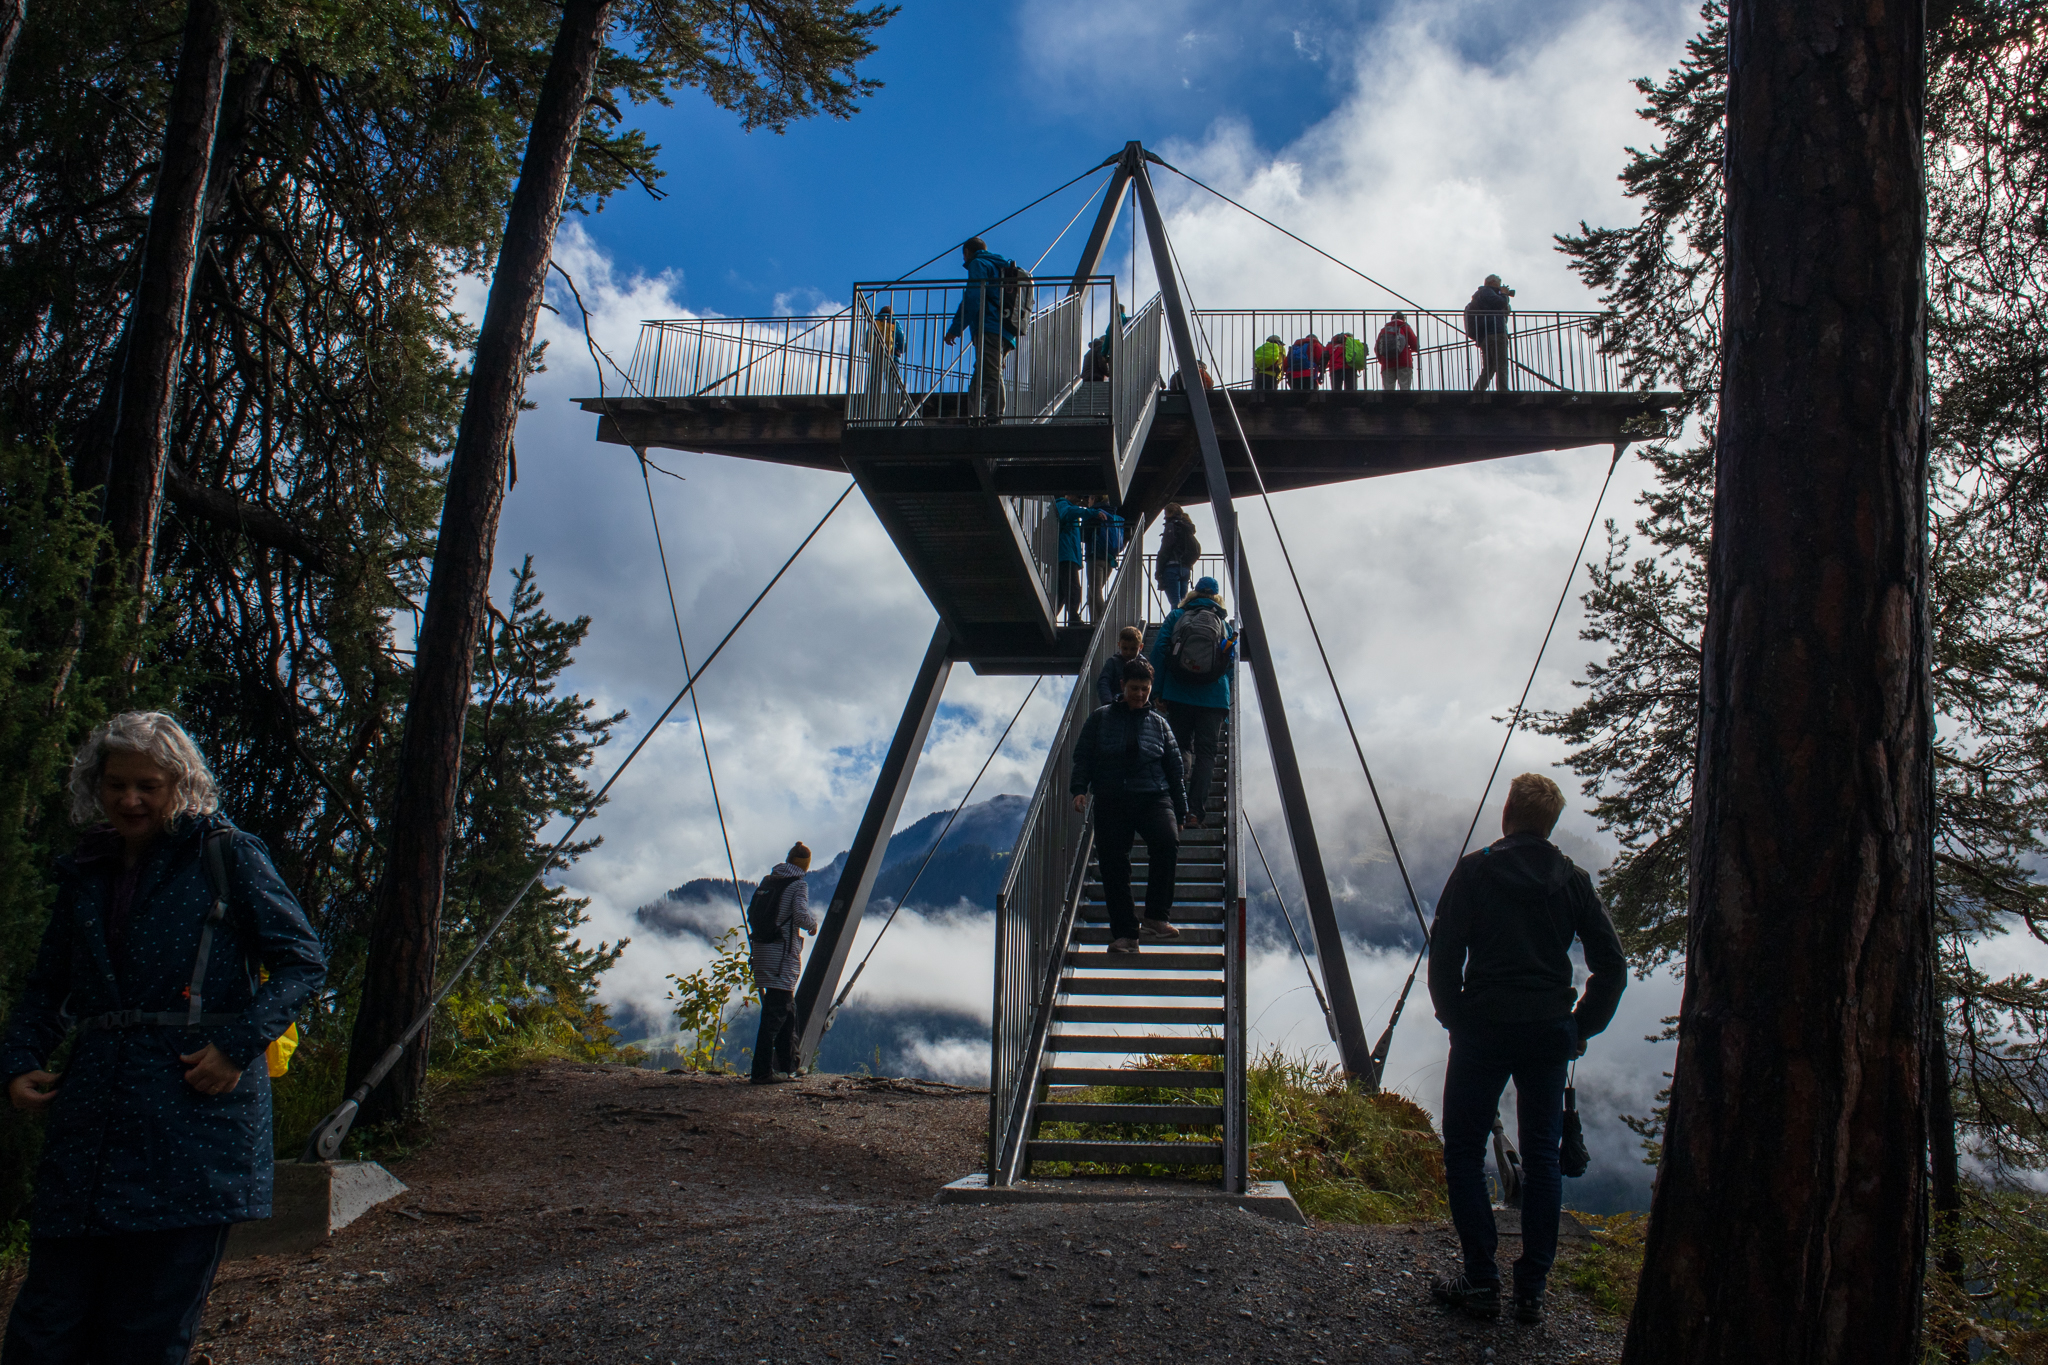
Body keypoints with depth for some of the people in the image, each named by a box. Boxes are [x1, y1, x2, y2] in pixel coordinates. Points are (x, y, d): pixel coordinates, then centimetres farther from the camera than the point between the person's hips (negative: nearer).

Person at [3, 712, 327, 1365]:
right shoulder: (85, 873, 16)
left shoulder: (228, 856, 0)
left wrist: (239, 1045, -14)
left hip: (198, 1108, -4)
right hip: (90, 1118, 5)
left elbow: (303, 960, -2)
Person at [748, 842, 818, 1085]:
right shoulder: (798, 885, -8)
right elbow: (802, 917, -20)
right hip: (782, 956, -8)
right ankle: (762, 1071, -7)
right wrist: (813, 922, 1)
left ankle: (786, 1067, 24)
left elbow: (751, 914, 16)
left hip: (761, 952, 8)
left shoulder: (767, 881, 13)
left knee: (788, 1010, 17)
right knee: (775, 1014, -5)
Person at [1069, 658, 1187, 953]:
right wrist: (1079, 788, -8)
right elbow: (1082, 756, 8)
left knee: (1167, 842, -28)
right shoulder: (1101, 719, 10)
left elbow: (1174, 769, 16)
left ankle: (1156, 917, -20)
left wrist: (1180, 812, 13)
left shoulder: (1158, 723, 13)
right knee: (1114, 867, -4)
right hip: (1110, 801, 0)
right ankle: (1125, 934, 7)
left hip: (1154, 798, 0)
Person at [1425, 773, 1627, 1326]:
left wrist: (1454, 1018, 5)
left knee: (1464, 1151, 7)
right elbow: (1612, 965, 3)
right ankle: (1532, 1289, 13)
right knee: (1542, 1157, 12)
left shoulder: (1475, 871, -4)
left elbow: (1443, 954, -7)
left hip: (1483, 1031, -3)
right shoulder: (1572, 881, 4)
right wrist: (1582, 1027, 11)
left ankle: (1481, 1282, 5)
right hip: (1550, 1036, 3)